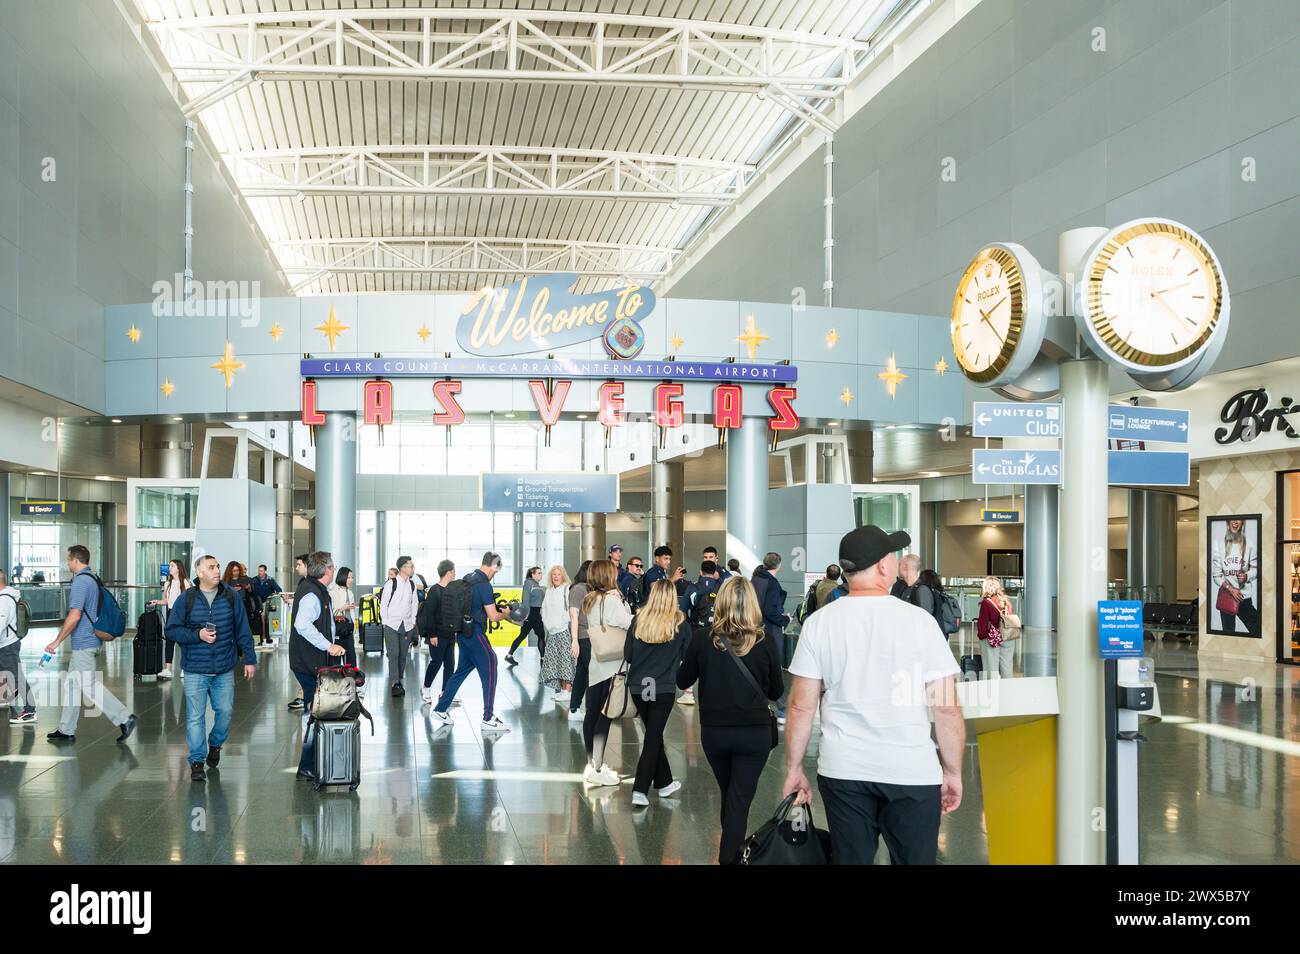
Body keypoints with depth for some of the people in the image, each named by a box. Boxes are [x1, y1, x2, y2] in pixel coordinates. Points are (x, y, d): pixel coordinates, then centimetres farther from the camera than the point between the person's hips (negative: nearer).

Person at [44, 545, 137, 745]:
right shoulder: (94, 579, 13)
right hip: (92, 640, 10)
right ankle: (66, 730, 20)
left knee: (90, 685, -8)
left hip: (83, 643, -10)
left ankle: (124, 718, -12)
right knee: (71, 684, 14)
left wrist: (57, 641, -16)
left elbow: (74, 616, -22)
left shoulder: (80, 582, -17)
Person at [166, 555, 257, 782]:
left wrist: (250, 659, 6)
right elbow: (171, 630, 0)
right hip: (195, 671, -2)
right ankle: (197, 761, 9)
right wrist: (198, 635, -14)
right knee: (195, 716, -1)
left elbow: (242, 629, 6)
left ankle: (215, 744, 35)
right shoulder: (187, 599, -4)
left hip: (225, 670, 2)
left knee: (225, 711, 6)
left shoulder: (231, 596, 1)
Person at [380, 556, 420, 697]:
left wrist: (413, 621, 10)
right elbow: (383, 604, -5)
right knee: (393, 654, -10)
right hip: (392, 625, -5)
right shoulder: (391, 583, -9)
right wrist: (385, 623, -5)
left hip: (407, 626, 5)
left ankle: (399, 681, 15)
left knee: (403, 655, 6)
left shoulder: (412, 585, 8)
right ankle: (395, 684, -12)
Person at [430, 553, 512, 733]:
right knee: (489, 673, -3)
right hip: (475, 635, -9)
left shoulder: (467, 579, 10)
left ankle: (440, 709, 23)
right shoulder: (484, 584, -16)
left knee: (461, 671, 19)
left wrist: (493, 606, 22)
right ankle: (488, 719, -2)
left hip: (462, 633, 9)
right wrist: (505, 614, 4)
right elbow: (493, 617, -15)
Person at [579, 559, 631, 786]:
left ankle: (592, 764, 20)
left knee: (592, 714, 11)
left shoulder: (591, 601, 12)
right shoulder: (611, 599, -14)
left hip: (596, 664, 8)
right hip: (612, 666, -8)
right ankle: (597, 769, -2)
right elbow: (630, 624, -18)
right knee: (605, 716, -4)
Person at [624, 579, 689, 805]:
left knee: (654, 735, 19)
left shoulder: (639, 620, -3)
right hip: (664, 687, -3)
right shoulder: (681, 623, -7)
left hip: (638, 687, 3)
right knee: (653, 738, 4)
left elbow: (627, 655, 2)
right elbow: (687, 656, 4)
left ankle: (664, 782, 31)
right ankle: (640, 790, -2)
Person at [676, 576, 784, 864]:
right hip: (754, 732, -2)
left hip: (713, 731, 2)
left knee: (728, 795, 22)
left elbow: (683, 682, 3)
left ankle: (732, 848, 39)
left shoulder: (703, 640, -11)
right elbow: (777, 691, 0)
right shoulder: (765, 642, -12)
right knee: (740, 800, 5)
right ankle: (730, 857, 2)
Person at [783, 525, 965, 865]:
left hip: (843, 770, 2)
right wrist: (953, 772, 6)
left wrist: (794, 769, 11)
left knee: (850, 858, 11)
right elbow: (947, 708, -5)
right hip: (913, 771, -2)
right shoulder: (919, 620, -6)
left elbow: (801, 707, 0)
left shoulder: (819, 622, -1)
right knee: (914, 859, 9)